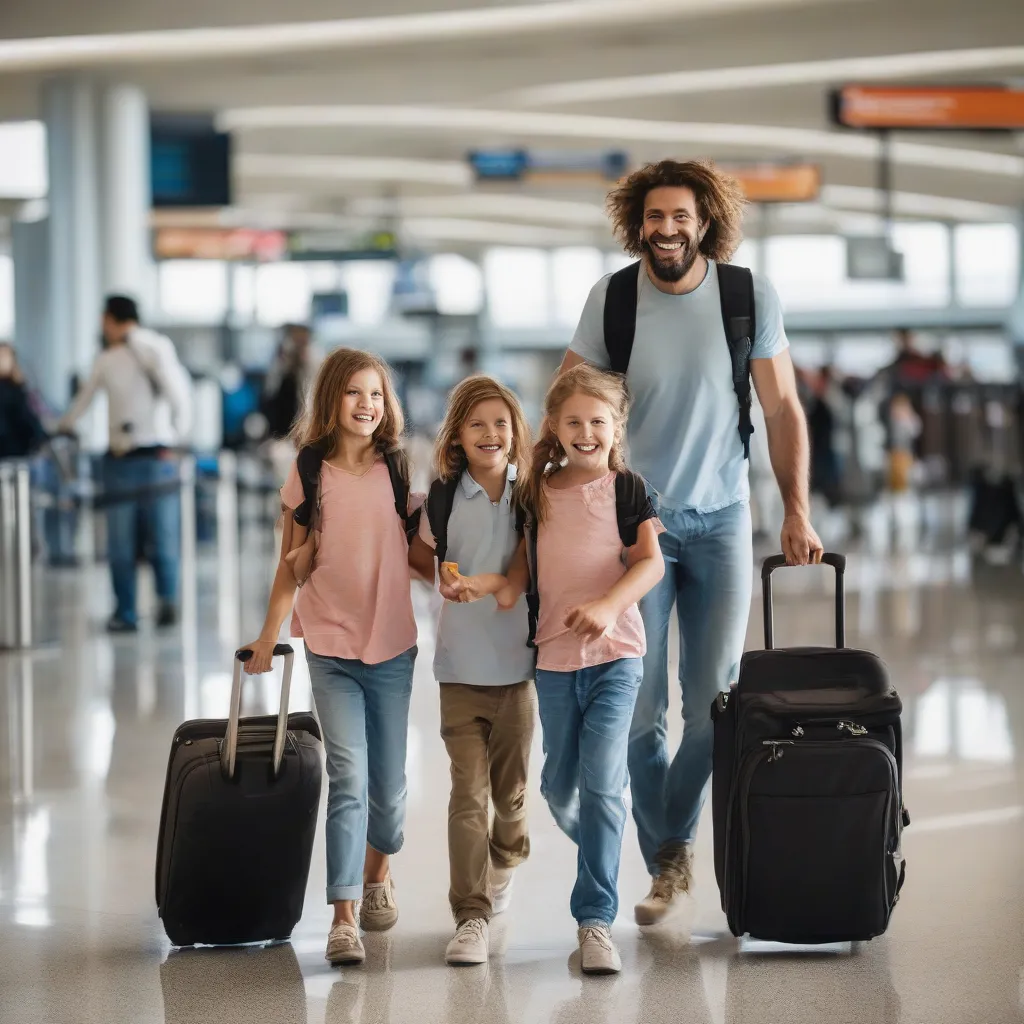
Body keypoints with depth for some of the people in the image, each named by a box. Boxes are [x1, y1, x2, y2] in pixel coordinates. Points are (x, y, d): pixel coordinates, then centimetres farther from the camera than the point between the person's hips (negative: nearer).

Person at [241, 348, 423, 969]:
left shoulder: (399, 469, 0)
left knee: (388, 783, 11)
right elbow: (291, 567, 5)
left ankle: (377, 875, 39)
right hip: (330, 647, -2)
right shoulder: (309, 472, -2)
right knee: (348, 778, -13)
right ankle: (344, 918, -13)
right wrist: (267, 637, 3)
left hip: (393, 646, 2)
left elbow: (417, 554, 7)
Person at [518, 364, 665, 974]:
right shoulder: (538, 492, 8)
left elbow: (652, 562, -13)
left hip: (615, 653, -4)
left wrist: (608, 606, -28)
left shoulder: (626, 488, -2)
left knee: (602, 783, -14)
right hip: (553, 655, 4)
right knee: (559, 788, 13)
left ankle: (596, 919, -11)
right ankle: (603, 853, 43)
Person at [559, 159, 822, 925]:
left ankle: (671, 838, 23)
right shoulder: (610, 300, -6)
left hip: (721, 518, 1)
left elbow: (782, 408, 0)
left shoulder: (751, 298, -6)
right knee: (637, 705, -1)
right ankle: (668, 863, 13)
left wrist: (798, 511, -4)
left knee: (715, 702, 1)